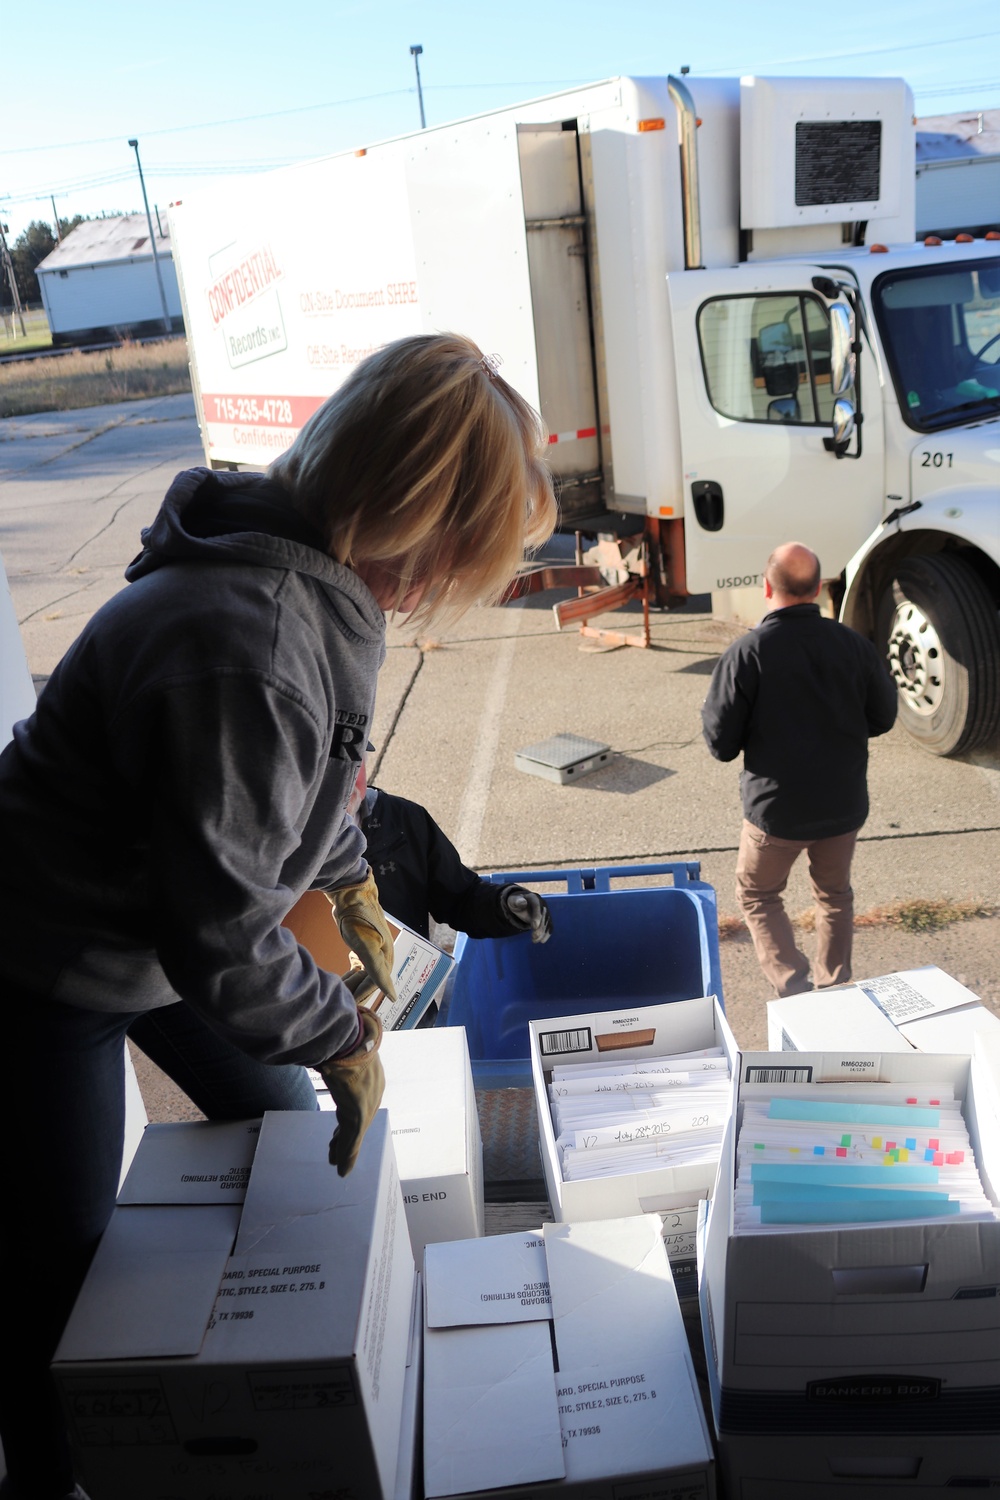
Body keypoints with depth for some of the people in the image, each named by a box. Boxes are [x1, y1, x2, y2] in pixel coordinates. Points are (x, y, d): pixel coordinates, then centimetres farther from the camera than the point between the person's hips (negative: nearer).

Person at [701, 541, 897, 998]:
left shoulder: (745, 653, -19)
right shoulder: (854, 646, -7)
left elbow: (721, 743, -15)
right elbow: (882, 718, 6)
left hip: (777, 808, -3)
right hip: (844, 804, 4)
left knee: (758, 895, 19)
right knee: (835, 895, 25)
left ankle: (793, 986, 6)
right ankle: (835, 990, 35)